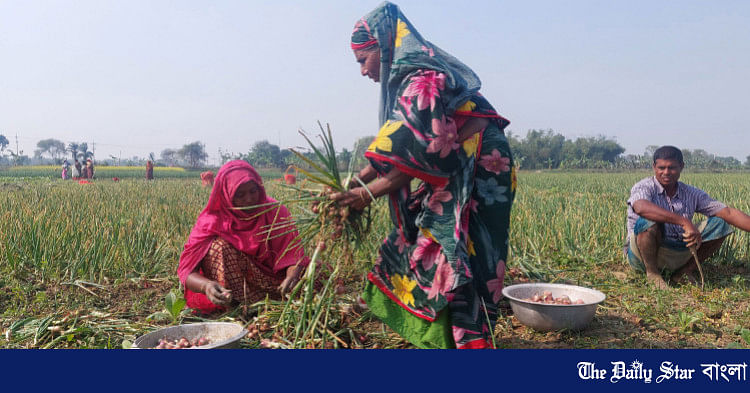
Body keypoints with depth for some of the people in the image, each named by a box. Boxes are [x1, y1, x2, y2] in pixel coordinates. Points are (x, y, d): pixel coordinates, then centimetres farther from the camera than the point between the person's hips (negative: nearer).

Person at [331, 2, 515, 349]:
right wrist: (354, 183, 4)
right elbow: (392, 149, 12)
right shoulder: (409, 78, 12)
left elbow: (418, 156, -24)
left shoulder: (420, 81, -19)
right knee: (421, 251, 12)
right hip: (455, 178, 10)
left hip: (478, 173, -10)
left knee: (456, 264, -8)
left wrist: (368, 193, -16)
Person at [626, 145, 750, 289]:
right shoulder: (644, 187, -12)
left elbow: (728, 212, 2)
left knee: (719, 223, -4)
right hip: (643, 256, -5)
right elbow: (641, 207, -36)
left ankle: (684, 272, 0)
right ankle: (652, 273, -14)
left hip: (679, 254, 5)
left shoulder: (692, 194, 6)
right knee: (649, 220, -34)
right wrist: (685, 222, -40)